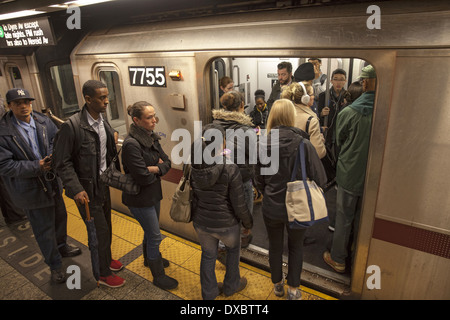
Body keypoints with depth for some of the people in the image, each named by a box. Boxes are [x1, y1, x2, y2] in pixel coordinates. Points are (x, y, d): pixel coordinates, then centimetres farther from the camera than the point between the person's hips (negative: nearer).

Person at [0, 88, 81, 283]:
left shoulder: (43, 121, -2)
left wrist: (53, 155, -19)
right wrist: (37, 167, -26)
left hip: (53, 182, 6)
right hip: (31, 190, -5)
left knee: (60, 216, 25)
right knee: (44, 229, 8)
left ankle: (61, 246, 52)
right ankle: (55, 265, 28)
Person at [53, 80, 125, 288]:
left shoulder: (104, 123, 1)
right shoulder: (72, 126, -20)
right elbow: (62, 163, -17)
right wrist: (76, 189, -23)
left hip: (103, 184, 6)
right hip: (87, 190, -6)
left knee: (106, 226, 20)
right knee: (100, 232, 5)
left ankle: (106, 258, 45)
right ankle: (104, 274, 26)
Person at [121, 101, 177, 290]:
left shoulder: (151, 138, -1)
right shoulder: (131, 144, -26)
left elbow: (167, 163, -1)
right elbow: (143, 177, -28)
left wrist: (153, 169, -19)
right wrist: (158, 169, -10)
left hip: (153, 193, 8)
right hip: (139, 198, -8)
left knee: (151, 230, 26)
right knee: (155, 236, 5)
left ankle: (149, 258, 52)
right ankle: (158, 276, 25)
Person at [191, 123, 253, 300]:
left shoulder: (193, 166, -12)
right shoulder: (231, 169, -24)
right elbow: (239, 205, -18)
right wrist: (248, 222, 0)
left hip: (200, 222, 4)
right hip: (225, 224, -3)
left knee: (208, 256, 24)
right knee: (233, 249, 27)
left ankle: (208, 292, 44)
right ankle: (231, 285, 46)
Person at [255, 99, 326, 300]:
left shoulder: (263, 146, -13)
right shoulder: (304, 145, -19)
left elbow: (259, 182, -3)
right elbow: (320, 179, -14)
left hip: (271, 208, 1)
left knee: (275, 246, 24)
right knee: (295, 247, 24)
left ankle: (277, 284, 45)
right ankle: (293, 289, 38)